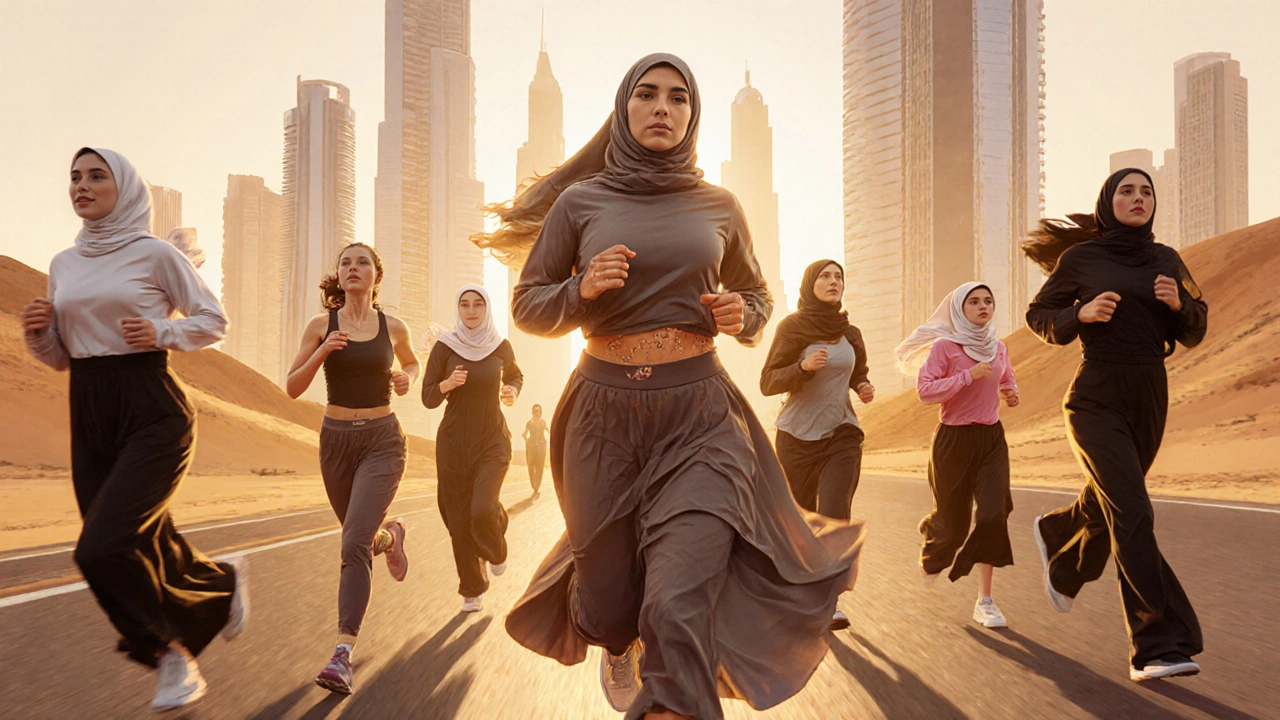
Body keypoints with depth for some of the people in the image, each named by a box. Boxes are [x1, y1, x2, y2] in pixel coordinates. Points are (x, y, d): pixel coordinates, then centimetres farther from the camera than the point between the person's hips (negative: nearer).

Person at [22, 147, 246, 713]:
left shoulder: (154, 254, -3)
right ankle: (226, 582, 36)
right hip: (90, 418, 6)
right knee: (143, 551, 8)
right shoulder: (64, 265, 13)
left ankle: (169, 650, 9)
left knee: (102, 548, -18)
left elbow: (213, 320, 2)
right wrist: (37, 332, -3)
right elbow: (60, 357, 17)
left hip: (153, 415, -6)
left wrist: (162, 333, -14)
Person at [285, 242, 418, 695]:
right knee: (361, 536, 20)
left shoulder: (393, 328, 0)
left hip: (382, 441, -2)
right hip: (336, 439, 3)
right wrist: (322, 352, -16)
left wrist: (407, 379, -1)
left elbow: (412, 362, 22)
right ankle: (390, 535, 58)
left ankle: (343, 653, -19)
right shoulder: (321, 326, -1)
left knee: (354, 544, -18)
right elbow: (293, 388, 0)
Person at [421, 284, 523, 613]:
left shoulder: (500, 346, 1)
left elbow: (516, 376, 21)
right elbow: (429, 398, -2)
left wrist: (512, 391, -1)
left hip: (493, 441, 0)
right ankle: (472, 589, 22)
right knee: (459, 519, 2)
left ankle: (495, 550, 18)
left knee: (483, 510, -19)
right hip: (453, 442, 1)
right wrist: (448, 383, -22)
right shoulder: (444, 347, -3)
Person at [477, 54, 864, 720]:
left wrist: (742, 315, -4)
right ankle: (619, 645, 51)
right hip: (606, 414, 0)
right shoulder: (580, 201, 3)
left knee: (679, 608, -18)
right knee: (609, 607, 12)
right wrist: (581, 290, -15)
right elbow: (527, 307, 5)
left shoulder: (718, 206, 7)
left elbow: (757, 295, 19)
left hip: (700, 415, 0)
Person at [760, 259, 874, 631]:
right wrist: (803, 366, -25)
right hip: (797, 436, -2)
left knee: (835, 516, -13)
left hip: (842, 434, 2)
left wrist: (865, 387, 1)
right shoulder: (791, 326, -6)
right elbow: (768, 382, -8)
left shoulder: (850, 332, 7)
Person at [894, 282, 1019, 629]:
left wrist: (1010, 393, 5)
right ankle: (932, 554, 45)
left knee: (993, 514, -11)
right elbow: (925, 391, -19)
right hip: (954, 439, -4)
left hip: (992, 438, 4)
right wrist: (968, 375, -23)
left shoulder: (998, 348, 7)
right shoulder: (944, 347, -9)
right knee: (952, 517, 7)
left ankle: (985, 601, -4)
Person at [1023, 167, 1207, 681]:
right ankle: (1159, 646, -12)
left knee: (1109, 504, 20)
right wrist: (1081, 314, -15)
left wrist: (1179, 304, -10)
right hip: (1097, 402, -5)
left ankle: (1055, 533, 54)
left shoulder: (1167, 260, 8)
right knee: (1133, 516, -16)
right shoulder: (1080, 258, -2)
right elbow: (1040, 318, 4)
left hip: (1150, 402, 5)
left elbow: (1194, 334, 11)